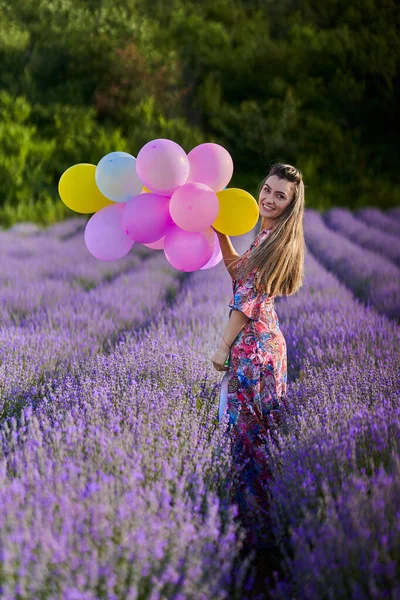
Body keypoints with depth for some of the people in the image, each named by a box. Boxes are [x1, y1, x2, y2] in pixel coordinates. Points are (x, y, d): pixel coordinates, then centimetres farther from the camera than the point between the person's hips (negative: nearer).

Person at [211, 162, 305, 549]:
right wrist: (220, 233, 15)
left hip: (253, 343, -10)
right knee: (259, 429, 15)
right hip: (263, 340, 10)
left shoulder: (277, 239, -16)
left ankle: (254, 523, 4)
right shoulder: (270, 235, 13)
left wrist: (224, 346, -15)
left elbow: (249, 299, -17)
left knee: (248, 428, -3)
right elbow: (238, 271, 25)